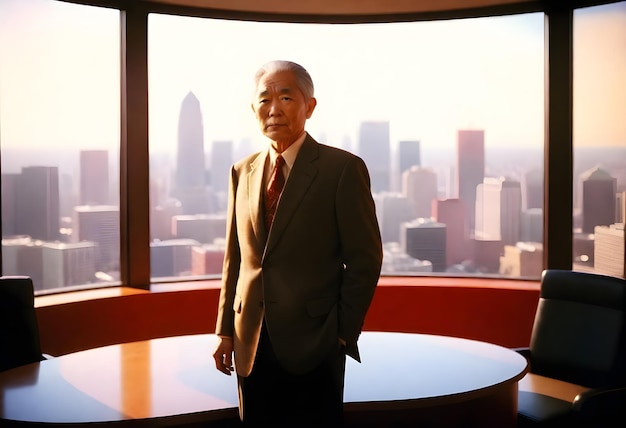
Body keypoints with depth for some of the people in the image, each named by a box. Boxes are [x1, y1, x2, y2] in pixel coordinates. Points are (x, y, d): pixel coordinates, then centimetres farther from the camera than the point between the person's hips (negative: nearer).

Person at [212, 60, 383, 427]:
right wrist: (226, 329, 8)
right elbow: (235, 258, 12)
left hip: (313, 345, -4)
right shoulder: (242, 172, 9)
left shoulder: (343, 169, -7)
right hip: (251, 345, 5)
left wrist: (342, 335, -9)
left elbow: (365, 261, -7)